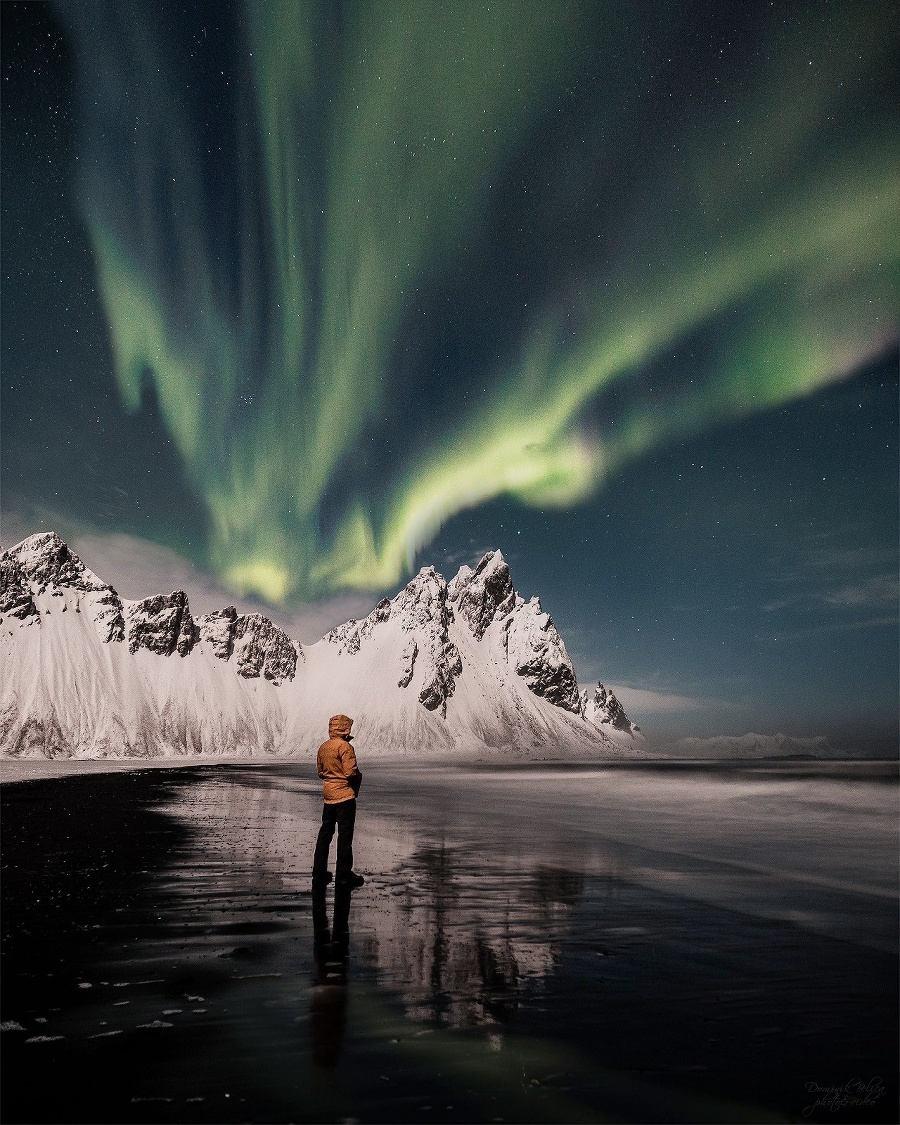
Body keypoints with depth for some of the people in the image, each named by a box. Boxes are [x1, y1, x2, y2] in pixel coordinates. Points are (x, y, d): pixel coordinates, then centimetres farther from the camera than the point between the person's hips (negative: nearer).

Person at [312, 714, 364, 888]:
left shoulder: (323, 747, 8)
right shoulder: (345, 747, -15)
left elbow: (320, 771, 15)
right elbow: (351, 773, -20)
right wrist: (359, 777, -1)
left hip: (328, 795, 7)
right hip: (345, 795, -7)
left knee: (325, 833, 14)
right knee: (345, 835, 0)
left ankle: (319, 874, 19)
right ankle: (343, 876, 5)